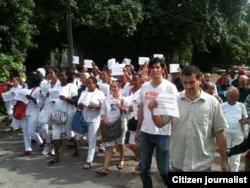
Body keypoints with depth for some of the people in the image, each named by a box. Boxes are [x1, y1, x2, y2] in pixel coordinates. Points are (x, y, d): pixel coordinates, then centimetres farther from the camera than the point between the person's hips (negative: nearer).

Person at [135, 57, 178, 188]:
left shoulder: (170, 87, -6)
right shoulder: (144, 87, 6)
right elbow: (141, 110, 12)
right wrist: (138, 131, 13)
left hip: (163, 133, -4)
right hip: (145, 132, 4)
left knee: (163, 168, 6)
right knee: (144, 168, 14)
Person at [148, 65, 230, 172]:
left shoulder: (212, 102, -7)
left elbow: (219, 132, -3)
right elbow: (160, 123, 0)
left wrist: (224, 160, -1)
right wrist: (153, 111, -20)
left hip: (202, 164, -2)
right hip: (178, 162, 2)